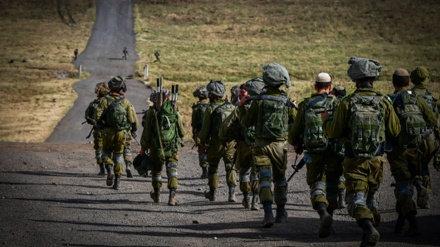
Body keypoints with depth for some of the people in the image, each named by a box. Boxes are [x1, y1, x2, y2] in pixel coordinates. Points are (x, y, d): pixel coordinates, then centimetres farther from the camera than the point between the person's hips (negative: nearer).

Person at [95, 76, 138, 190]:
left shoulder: (105, 100, -4)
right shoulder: (126, 102, -2)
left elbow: (98, 115, -9)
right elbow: (133, 118, -5)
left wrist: (101, 125, 12)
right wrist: (134, 129, 14)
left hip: (108, 131, -1)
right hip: (122, 132, 1)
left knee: (106, 152, 19)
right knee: (119, 155, 12)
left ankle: (109, 169, -10)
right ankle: (117, 180, 5)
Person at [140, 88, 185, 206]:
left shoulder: (152, 112, -5)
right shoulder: (174, 112, -4)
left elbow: (146, 132, -1)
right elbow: (182, 132, 4)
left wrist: (143, 148, 9)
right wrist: (178, 140, 27)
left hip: (156, 147, 1)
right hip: (172, 147, -1)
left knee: (156, 170, 19)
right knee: (172, 170, 0)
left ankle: (157, 195, 31)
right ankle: (172, 196, -16)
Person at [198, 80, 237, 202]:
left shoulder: (210, 108, -9)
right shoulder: (231, 106, 4)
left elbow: (205, 128, -7)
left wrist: (202, 141, 7)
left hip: (216, 142, -3)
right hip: (231, 142, 3)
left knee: (213, 167, 15)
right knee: (230, 167, 4)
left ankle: (213, 193, 23)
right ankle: (232, 192, -12)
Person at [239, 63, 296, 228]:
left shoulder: (259, 100, -8)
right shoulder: (286, 101, -4)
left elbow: (246, 123, 0)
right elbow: (293, 121, 9)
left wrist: (241, 107, 15)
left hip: (262, 144, -2)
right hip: (280, 144, 2)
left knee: (265, 178, -6)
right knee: (280, 178, 18)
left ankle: (268, 213, -22)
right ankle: (281, 212, 28)